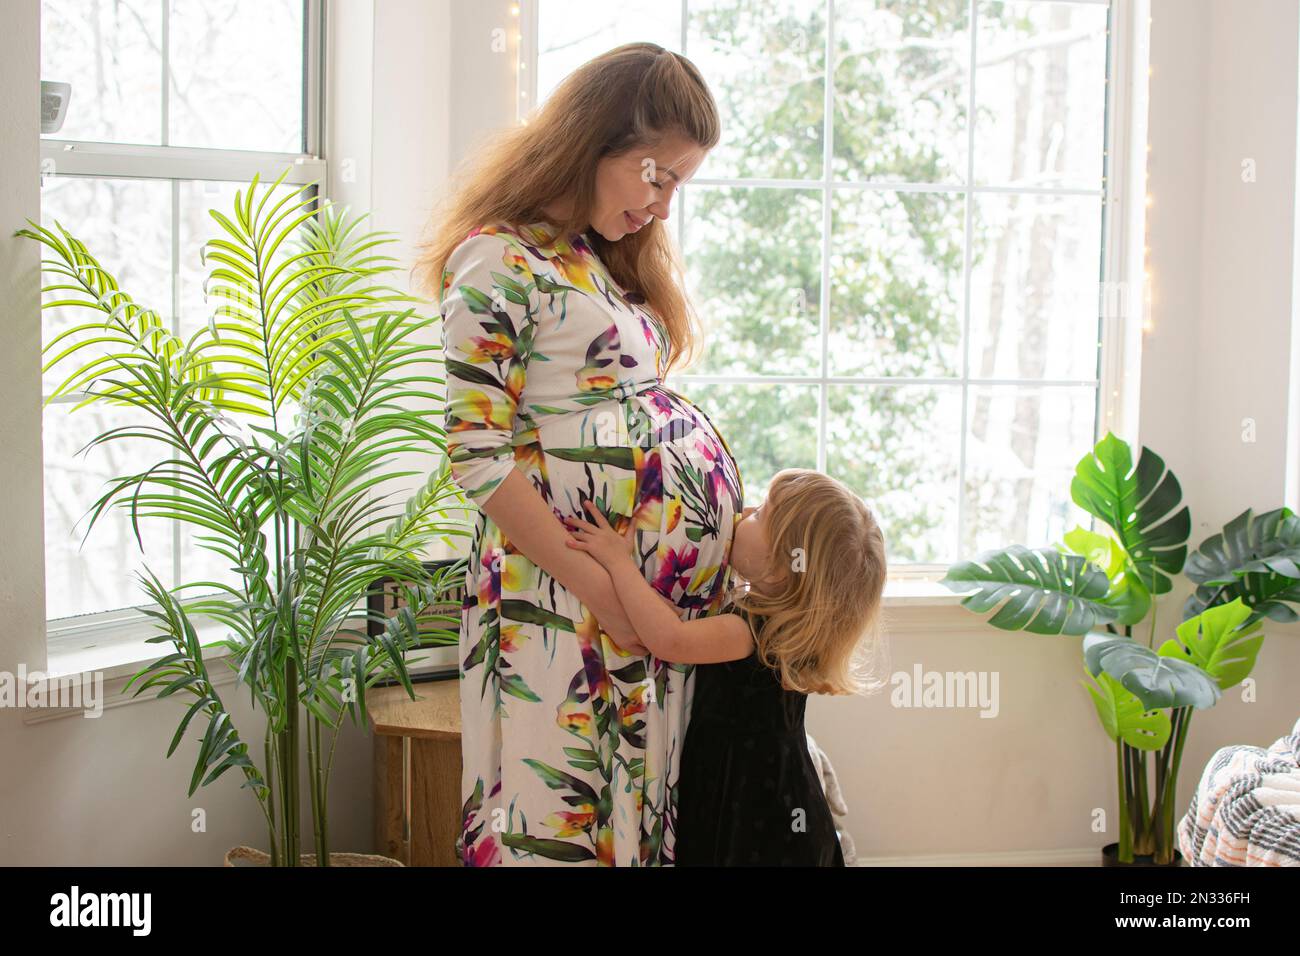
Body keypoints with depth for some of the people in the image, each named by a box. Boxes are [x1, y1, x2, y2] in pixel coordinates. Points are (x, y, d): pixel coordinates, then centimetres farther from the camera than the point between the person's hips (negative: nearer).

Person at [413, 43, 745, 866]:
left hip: (689, 569, 8)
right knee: (569, 804, -3)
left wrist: (732, 510, 4)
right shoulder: (499, 260, -9)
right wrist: (593, 583, -15)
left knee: (656, 783, 8)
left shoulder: (617, 258, 17)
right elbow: (478, 457, -14)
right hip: (577, 564, -7)